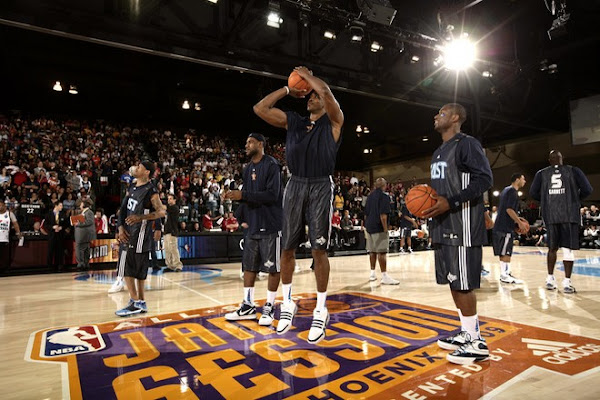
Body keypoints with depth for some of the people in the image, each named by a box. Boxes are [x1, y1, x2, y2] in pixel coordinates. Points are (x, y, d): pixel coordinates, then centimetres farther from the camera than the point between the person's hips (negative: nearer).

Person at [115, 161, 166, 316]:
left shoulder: (150, 190, -14)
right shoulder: (132, 188, 12)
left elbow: (161, 212, -18)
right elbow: (124, 210, 14)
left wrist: (140, 217, -25)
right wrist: (121, 227, 2)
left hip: (140, 234, -9)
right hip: (131, 233, 9)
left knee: (128, 270, -7)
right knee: (138, 270, 14)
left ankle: (135, 303, 4)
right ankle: (141, 303, 24)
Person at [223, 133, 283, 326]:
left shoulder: (272, 165, -10)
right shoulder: (248, 169, 15)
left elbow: (272, 195, -20)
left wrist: (243, 195, -20)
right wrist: (236, 195, -2)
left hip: (270, 225, -8)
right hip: (253, 225, 8)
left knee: (273, 267, 2)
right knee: (249, 265, 10)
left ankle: (269, 307, 14)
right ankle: (248, 306, 20)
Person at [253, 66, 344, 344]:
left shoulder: (333, 121, 4)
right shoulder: (292, 121, 16)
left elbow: (326, 91, -15)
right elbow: (260, 108, 9)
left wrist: (306, 75, 3)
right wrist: (288, 89, 12)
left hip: (320, 187, -4)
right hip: (295, 185, 4)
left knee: (319, 249, -3)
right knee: (287, 248, 6)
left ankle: (320, 311, 10)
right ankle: (287, 304, 23)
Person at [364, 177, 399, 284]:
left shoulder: (370, 196, 14)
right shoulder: (384, 196, -9)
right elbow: (383, 215, -18)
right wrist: (385, 229, -15)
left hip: (369, 227, 8)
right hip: (379, 228, -8)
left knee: (372, 251, 14)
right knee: (382, 251, -7)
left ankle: (372, 273, 21)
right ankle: (384, 276, -6)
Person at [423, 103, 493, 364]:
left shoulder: (467, 144, -7)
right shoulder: (439, 152, 21)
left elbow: (484, 179, -17)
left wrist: (451, 203, -23)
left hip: (463, 225, -9)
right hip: (443, 225, 9)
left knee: (463, 282, -6)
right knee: (453, 281, 13)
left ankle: (476, 343, 7)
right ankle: (467, 333, 25)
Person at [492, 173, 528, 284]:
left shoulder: (506, 190, 18)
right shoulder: (512, 192, -11)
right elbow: (509, 209, -21)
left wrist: (517, 219, 23)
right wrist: (520, 222, -15)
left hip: (500, 225, 10)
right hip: (505, 227, -10)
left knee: (503, 252, 13)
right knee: (506, 252, -7)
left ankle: (506, 272, 20)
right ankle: (504, 275, -4)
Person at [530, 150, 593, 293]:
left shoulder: (542, 173, 8)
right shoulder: (573, 170, 5)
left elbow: (533, 192, 3)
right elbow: (587, 190, -1)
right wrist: (576, 199, 17)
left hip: (550, 215, 2)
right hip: (569, 214, -2)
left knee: (552, 248, 14)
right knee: (568, 248, 1)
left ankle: (550, 279, 17)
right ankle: (567, 283, 0)